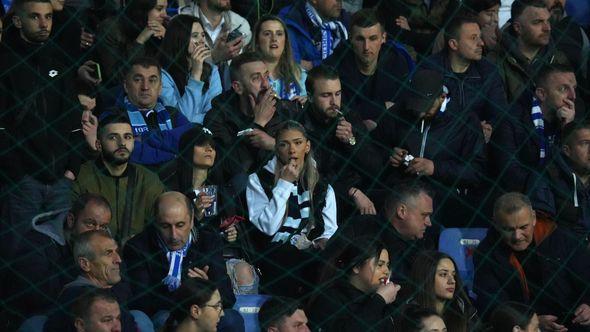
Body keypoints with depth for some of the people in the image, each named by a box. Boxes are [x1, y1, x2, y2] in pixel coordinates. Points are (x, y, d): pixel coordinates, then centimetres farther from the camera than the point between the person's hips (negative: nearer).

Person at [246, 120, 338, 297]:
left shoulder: (322, 185, 19)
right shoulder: (258, 180, 9)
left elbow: (330, 229, 15)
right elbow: (268, 227, -5)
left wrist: (323, 242, -9)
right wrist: (284, 185, -5)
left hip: (312, 252, 3)